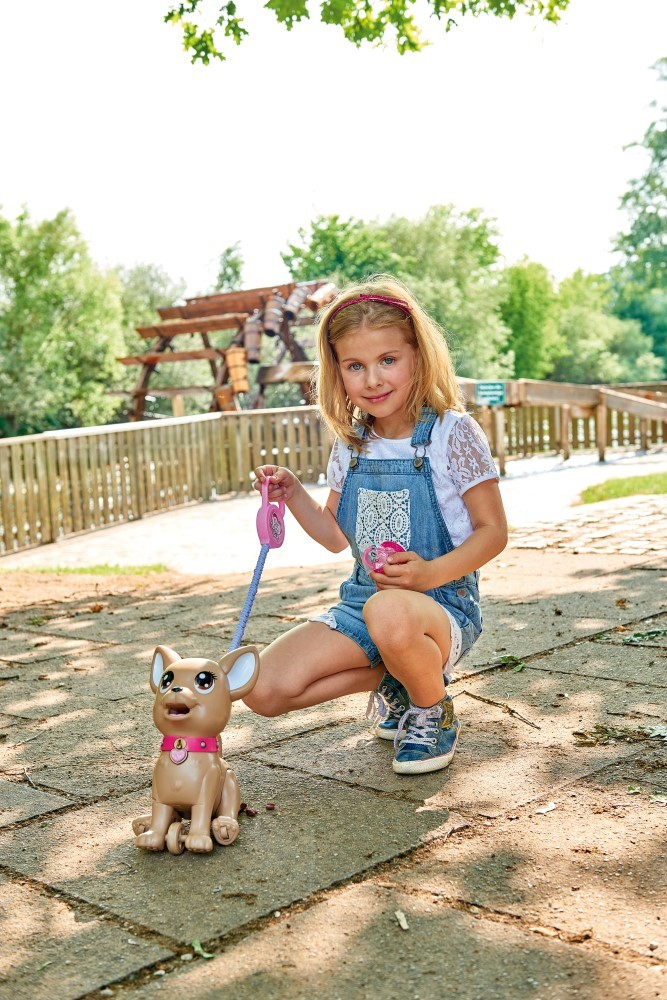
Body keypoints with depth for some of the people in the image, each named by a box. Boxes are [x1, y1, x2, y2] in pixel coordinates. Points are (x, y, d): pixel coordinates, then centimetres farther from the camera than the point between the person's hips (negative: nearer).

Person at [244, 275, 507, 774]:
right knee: (264, 690, -12)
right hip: (362, 600, 6)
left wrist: (432, 572, -25)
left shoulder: (452, 433, -10)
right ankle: (391, 679, 12)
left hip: (443, 607, -6)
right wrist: (293, 494, 0)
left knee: (388, 611, -43)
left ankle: (435, 710, -8)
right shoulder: (351, 445, 6)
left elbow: (492, 532, -8)